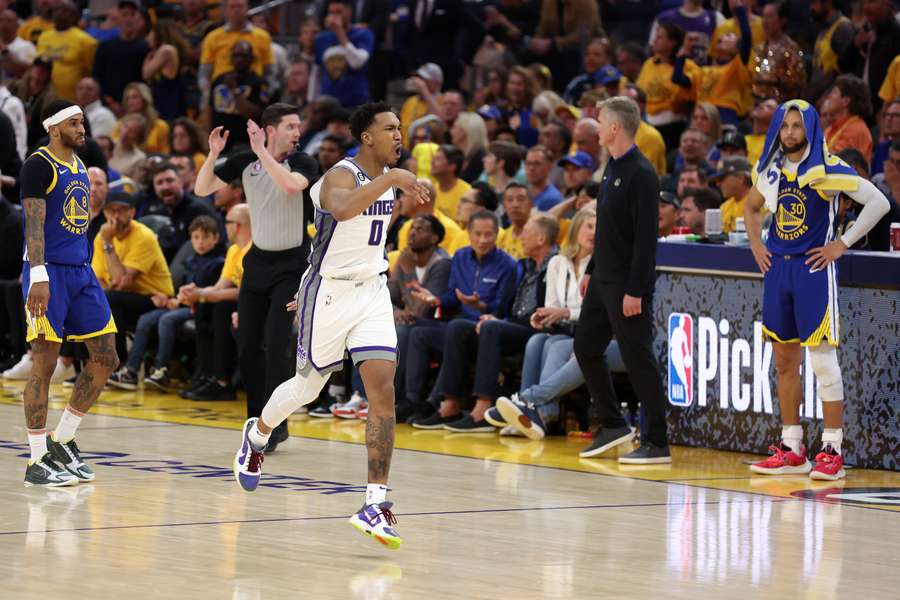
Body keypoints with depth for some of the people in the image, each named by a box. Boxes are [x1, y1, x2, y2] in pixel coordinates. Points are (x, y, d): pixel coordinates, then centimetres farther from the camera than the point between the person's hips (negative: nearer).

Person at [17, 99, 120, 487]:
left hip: (81, 272, 8)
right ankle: (38, 463, -1)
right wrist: (39, 276, -26)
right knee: (44, 364, -5)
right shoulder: (39, 165, -9)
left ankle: (61, 441, 16)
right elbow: (34, 223, -17)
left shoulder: (79, 167, 16)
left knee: (105, 359, 5)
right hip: (49, 272, -8)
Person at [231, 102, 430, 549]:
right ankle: (256, 436, 46)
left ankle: (376, 503, -14)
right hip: (329, 291, -5)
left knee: (383, 389, -11)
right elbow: (343, 208, -45)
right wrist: (392, 179, -48)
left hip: (372, 290, 5)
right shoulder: (342, 176, -19)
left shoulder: (388, 176, 5)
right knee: (308, 386, 12)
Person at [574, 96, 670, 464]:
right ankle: (613, 426, 23)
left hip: (627, 284, -10)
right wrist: (592, 270, 20)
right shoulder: (613, 169, 12)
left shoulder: (641, 174, -17)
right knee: (585, 347, 12)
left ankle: (657, 444, 0)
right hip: (603, 281, 10)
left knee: (638, 359, -6)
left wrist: (635, 291, -23)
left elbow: (646, 237, -21)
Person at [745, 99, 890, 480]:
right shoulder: (771, 169, 10)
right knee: (784, 361, 9)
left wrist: (842, 244, -12)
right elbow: (752, 208, 30)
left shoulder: (829, 169, -10)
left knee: (822, 360, -7)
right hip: (777, 268, 7)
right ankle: (791, 450, 16)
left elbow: (878, 202, -13)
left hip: (813, 268, -7)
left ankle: (831, 452, -4)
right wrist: (756, 246, 14)